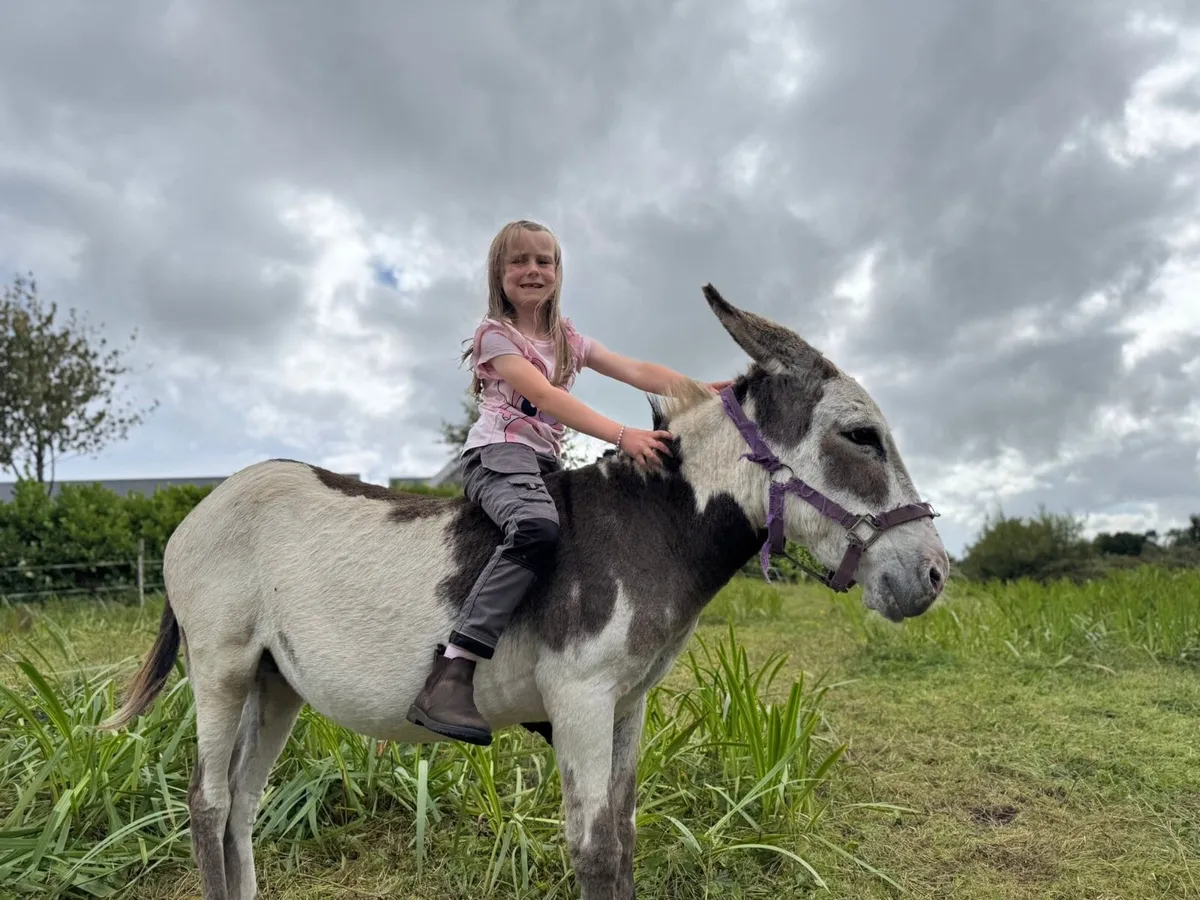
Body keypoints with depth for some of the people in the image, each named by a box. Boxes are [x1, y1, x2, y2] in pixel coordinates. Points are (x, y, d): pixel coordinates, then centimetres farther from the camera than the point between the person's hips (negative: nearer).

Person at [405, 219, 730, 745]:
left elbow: (638, 372, 8)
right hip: (498, 452, -8)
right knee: (537, 527, -37)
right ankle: (451, 674, -38)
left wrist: (704, 390, -8)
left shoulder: (567, 340, 21)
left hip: (547, 463, 8)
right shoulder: (495, 333, 0)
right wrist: (621, 435, -28)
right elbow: (545, 396, -17)